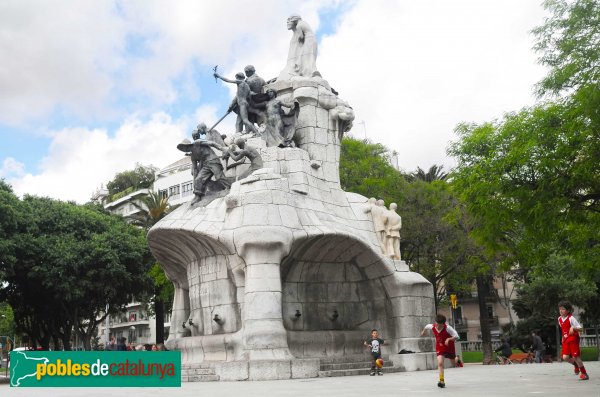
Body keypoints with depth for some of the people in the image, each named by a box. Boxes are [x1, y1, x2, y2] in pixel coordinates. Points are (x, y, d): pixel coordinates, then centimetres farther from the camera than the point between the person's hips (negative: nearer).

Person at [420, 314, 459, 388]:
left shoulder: (447, 328, -30)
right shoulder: (432, 327, -18)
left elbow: (456, 336, -27)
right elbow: (426, 326, 7)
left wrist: (449, 339, -44)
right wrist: (423, 331, 27)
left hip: (449, 347, -2)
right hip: (440, 348, 2)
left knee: (453, 361, 20)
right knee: (440, 363, -17)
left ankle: (457, 359, 59)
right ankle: (442, 381, -14)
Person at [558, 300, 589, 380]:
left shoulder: (571, 318, -14)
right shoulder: (559, 319, 8)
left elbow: (580, 328, -15)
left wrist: (573, 328, -34)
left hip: (573, 339, -6)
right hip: (566, 340, 6)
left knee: (575, 356, -8)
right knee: (565, 357, -7)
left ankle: (584, 373, 9)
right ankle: (576, 365, 25)